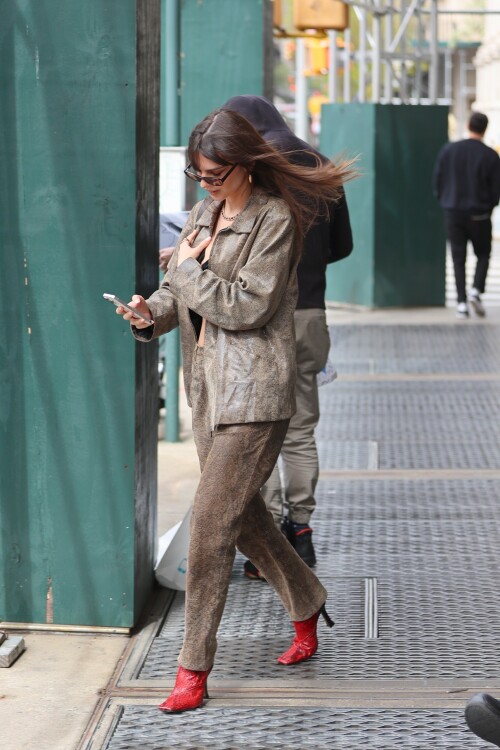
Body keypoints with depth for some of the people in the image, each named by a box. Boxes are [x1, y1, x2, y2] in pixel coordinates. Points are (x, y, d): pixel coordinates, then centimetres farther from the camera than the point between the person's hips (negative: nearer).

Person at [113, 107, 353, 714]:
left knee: (211, 521, -9)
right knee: (241, 512, 17)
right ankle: (307, 606, 40)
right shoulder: (203, 214, 13)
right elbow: (180, 290, 13)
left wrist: (190, 269, -10)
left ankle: (194, 668, -2)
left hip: (254, 392, -8)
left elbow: (248, 305, -17)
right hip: (208, 387, 8)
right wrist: (151, 312, -7)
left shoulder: (274, 219, -10)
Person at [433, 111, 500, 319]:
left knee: (458, 258, 6)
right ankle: (476, 290, -8)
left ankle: (461, 302, -1)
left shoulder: (448, 150, -1)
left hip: (453, 213, 2)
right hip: (479, 215, -2)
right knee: (483, 255, 13)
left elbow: (437, 181, 2)